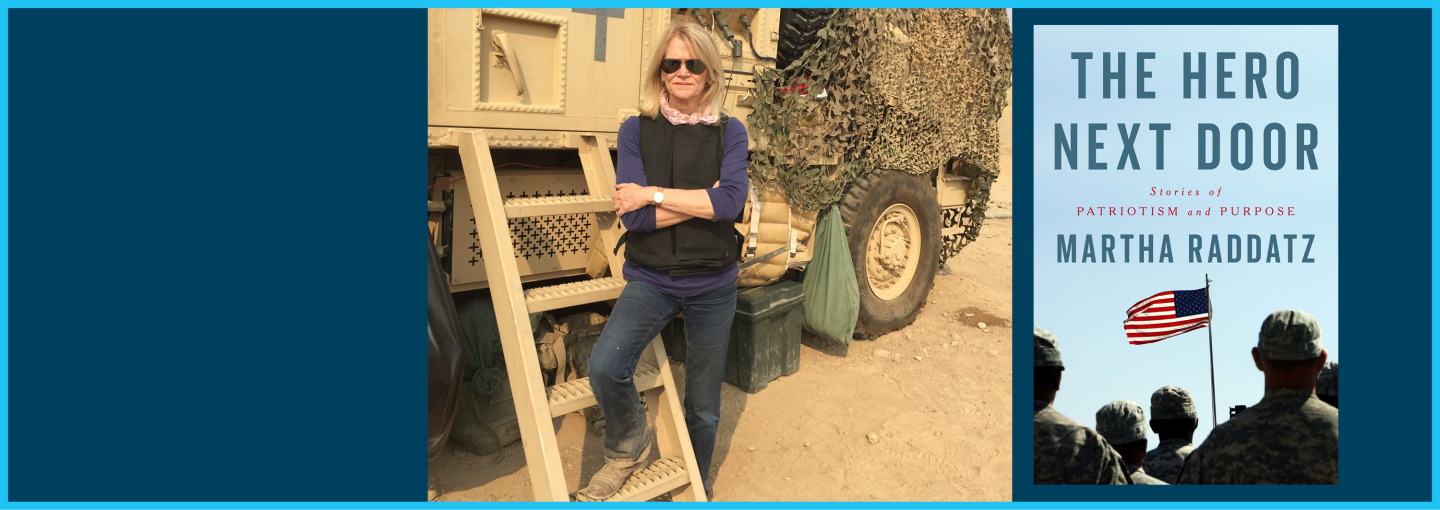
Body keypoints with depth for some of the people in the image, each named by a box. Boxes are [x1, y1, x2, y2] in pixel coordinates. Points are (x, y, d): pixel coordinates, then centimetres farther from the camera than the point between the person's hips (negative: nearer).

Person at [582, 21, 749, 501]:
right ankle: (629, 446, 6)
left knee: (703, 408, 12)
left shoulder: (730, 133, 0)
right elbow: (633, 217, -13)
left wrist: (654, 194, -17)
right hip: (651, 279, -1)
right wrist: (703, 200, -16)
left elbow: (731, 202, -17)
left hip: (713, 286, 1)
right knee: (604, 367, -26)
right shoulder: (636, 130, -2)